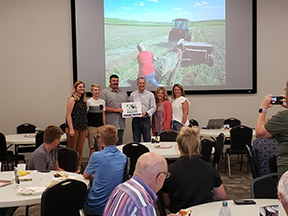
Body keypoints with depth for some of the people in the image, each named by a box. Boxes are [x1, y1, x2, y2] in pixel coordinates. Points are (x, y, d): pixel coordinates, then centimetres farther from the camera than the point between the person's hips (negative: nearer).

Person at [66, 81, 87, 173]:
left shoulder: (83, 100, 14)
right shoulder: (72, 99, -7)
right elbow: (68, 114, -12)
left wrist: (86, 128, 14)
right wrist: (71, 129, -17)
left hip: (82, 128, 7)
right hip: (74, 128, -7)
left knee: (80, 150, 10)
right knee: (72, 150, 1)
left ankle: (78, 168, 18)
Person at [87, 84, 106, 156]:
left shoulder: (102, 101, 11)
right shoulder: (88, 102, -3)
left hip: (100, 127, 4)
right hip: (91, 127, -4)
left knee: (100, 147, 6)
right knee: (92, 147, -1)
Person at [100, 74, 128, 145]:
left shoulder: (124, 92, 18)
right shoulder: (105, 92, -1)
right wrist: (115, 110, -12)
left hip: (121, 125, 5)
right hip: (109, 125, -5)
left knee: (119, 144, 9)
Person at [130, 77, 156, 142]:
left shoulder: (150, 94, 4)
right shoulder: (132, 94, 9)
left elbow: (153, 107, 1)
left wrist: (146, 113, -16)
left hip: (145, 120, -1)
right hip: (135, 120, 1)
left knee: (147, 141, 1)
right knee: (136, 141, 6)